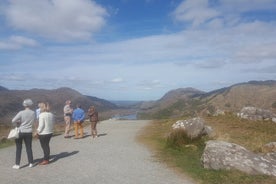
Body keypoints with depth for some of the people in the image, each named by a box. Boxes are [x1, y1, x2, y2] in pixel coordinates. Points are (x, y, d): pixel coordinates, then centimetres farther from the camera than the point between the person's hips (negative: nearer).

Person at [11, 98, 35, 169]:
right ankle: (30, 163, 18)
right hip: (29, 133, 2)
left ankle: (17, 165, 14)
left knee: (19, 148, 9)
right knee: (29, 148, 13)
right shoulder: (33, 113, -4)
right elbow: (32, 122, 4)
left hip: (20, 132, -2)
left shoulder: (21, 113, -14)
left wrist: (17, 124, 6)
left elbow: (13, 121, -15)